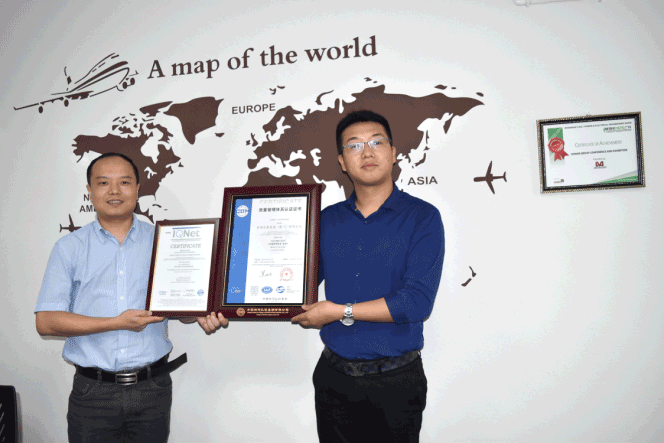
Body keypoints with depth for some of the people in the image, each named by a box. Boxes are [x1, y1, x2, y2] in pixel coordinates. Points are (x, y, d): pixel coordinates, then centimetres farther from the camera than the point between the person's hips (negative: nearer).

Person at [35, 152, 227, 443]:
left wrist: (202, 316, -17)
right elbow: (46, 322, -4)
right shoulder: (69, 248, 3)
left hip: (153, 387, 1)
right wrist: (117, 323, -15)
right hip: (93, 393, -1)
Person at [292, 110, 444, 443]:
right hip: (333, 376, 4)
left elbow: (417, 302, -18)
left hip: (395, 381, -3)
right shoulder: (327, 220, 5)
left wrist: (341, 311, -15)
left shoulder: (422, 218, -9)